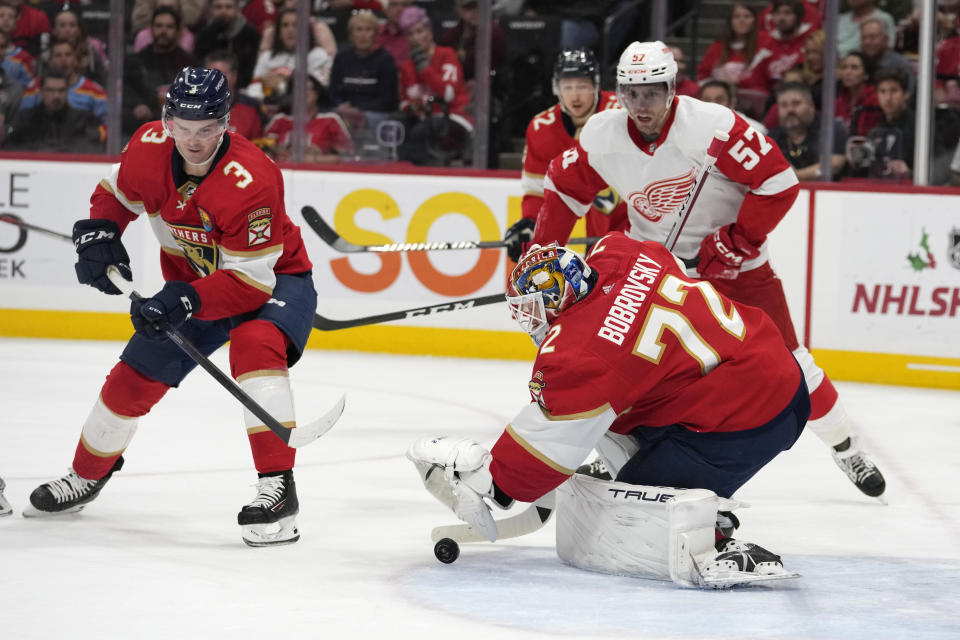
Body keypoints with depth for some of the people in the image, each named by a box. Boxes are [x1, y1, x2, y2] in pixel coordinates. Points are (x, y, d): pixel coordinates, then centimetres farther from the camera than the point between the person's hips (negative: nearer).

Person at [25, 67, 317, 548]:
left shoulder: (250, 180, -36)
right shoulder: (149, 147, -18)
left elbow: (250, 282, -35)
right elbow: (116, 192, 6)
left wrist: (186, 300, -46)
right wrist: (98, 235, -12)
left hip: (272, 279, -6)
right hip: (192, 282, 6)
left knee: (256, 344, -37)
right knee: (133, 379, 7)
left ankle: (278, 488, -39)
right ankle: (87, 475, 37)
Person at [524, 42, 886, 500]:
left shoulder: (713, 126, -27)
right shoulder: (602, 136, -14)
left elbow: (779, 182, -24)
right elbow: (564, 189, 2)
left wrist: (737, 241, -23)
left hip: (732, 259, -3)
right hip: (653, 256, 3)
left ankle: (844, 447, 18)